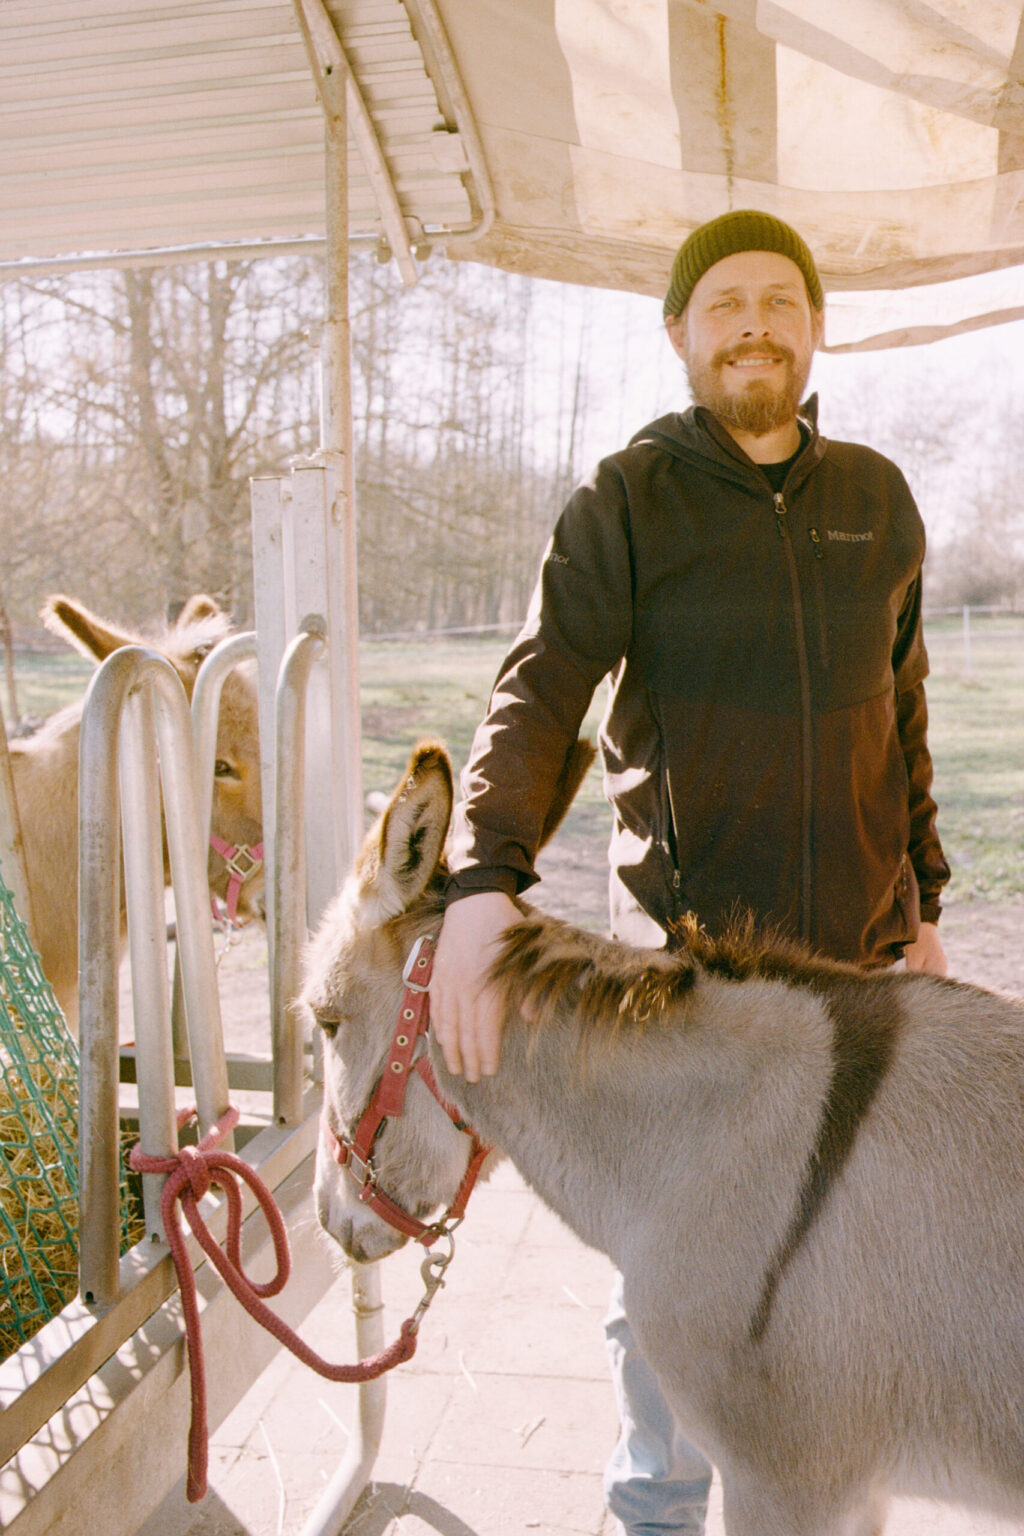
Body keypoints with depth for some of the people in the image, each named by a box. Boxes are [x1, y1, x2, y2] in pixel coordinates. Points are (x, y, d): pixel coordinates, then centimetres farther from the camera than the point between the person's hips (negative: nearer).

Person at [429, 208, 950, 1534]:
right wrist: (482, 882, -34)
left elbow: (901, 726, 13)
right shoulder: (628, 501, -5)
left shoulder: (879, 501, 8)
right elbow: (536, 694, -19)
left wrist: (922, 911, 14)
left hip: (857, 957, 4)